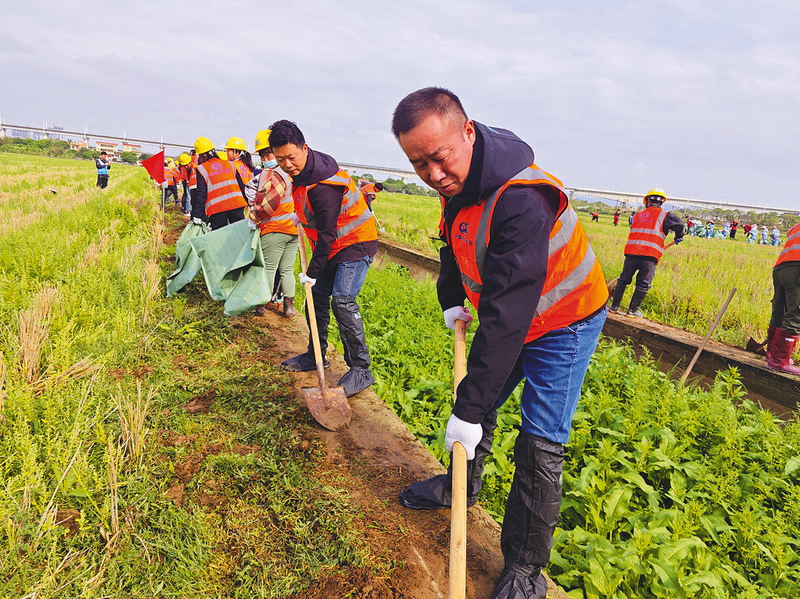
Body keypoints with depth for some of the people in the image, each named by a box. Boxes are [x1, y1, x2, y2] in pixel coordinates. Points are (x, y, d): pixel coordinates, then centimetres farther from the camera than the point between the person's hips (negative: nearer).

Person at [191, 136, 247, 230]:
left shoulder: (202, 169, 3)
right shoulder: (229, 164, 16)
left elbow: (201, 194, -2)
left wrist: (197, 215, 0)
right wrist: (246, 204, 23)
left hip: (217, 208, -3)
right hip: (236, 204, 3)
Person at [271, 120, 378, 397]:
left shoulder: (323, 186, -29)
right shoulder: (302, 169, 1)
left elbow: (326, 235, -25)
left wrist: (313, 272, -18)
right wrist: (301, 216, 17)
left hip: (355, 243, -10)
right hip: (332, 245, 10)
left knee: (342, 300, -21)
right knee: (317, 297, 12)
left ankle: (361, 370, -13)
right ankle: (316, 355, 28)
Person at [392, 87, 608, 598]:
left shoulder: (521, 199, -37)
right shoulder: (459, 178, -9)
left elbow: (507, 312, -39)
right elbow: (455, 244, 13)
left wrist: (468, 407, -37)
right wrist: (452, 301, 1)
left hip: (564, 322, -8)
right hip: (508, 315, 8)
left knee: (540, 445, -7)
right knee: (480, 405, 19)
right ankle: (463, 485, 45)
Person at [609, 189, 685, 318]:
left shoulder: (638, 216, 21)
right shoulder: (664, 215, 8)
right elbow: (681, 226, -3)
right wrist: (678, 237, 16)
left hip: (632, 250, 4)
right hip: (650, 254, -4)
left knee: (623, 279, 13)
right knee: (643, 284, 5)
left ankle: (614, 306, 18)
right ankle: (632, 310, 6)